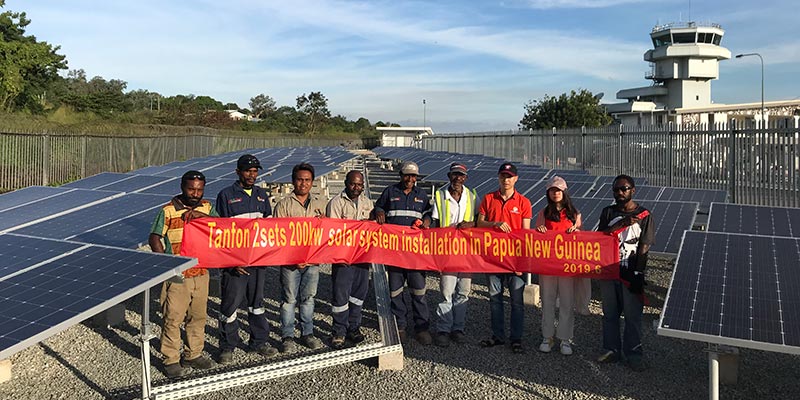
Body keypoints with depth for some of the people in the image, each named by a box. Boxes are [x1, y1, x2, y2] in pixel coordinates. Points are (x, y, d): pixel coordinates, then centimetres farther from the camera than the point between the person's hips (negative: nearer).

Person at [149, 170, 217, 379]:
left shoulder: (206, 207, 8)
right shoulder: (168, 211, -6)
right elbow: (154, 238, -5)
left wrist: (202, 215, -17)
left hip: (201, 273, 5)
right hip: (177, 275, -4)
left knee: (198, 317, 14)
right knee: (173, 319, 0)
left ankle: (194, 355, 28)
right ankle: (171, 360, 12)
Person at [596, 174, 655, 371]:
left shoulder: (644, 215, -1)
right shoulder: (608, 213, 8)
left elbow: (644, 246, -5)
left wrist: (637, 274, -11)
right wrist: (620, 224, -17)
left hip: (631, 273, -3)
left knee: (633, 316, 1)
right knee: (609, 313, 11)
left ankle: (633, 354, 12)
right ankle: (611, 350, 22)